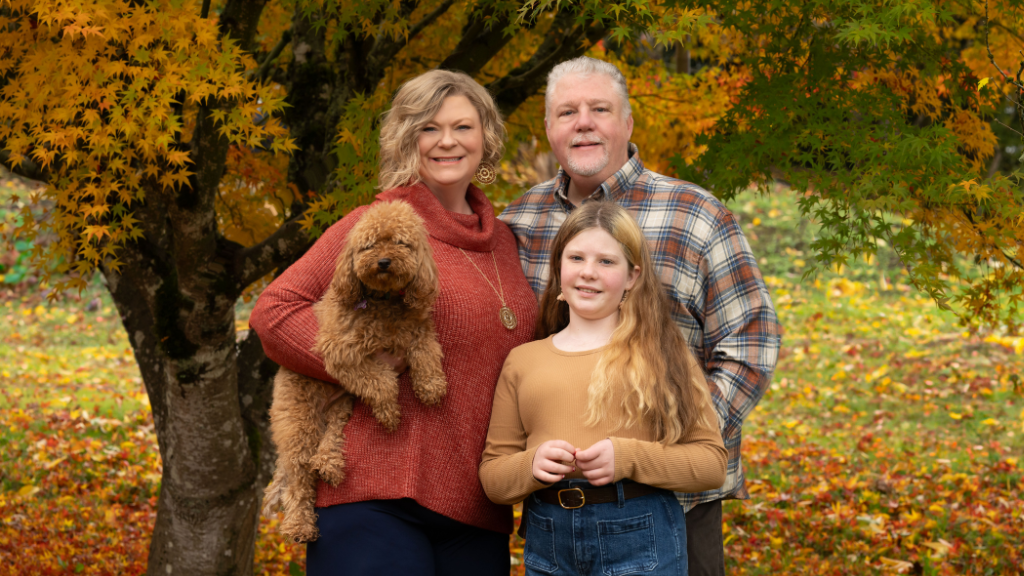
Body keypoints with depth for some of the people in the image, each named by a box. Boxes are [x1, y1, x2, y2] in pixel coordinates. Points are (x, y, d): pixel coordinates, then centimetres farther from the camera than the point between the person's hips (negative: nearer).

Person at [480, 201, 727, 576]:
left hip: (639, 544, -2)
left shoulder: (660, 354, 4)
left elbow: (712, 462, -1)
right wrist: (532, 465, -10)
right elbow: (492, 474, 11)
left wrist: (627, 458, -14)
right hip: (547, 544, 2)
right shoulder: (522, 361, 12)